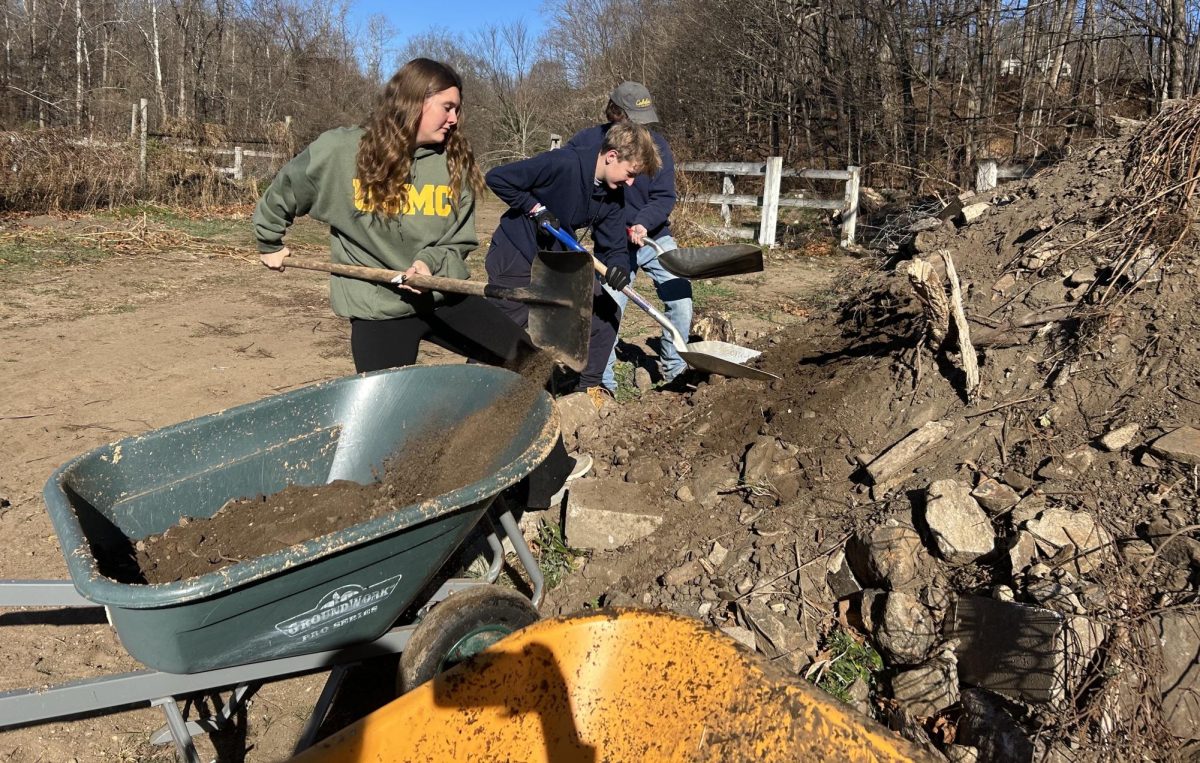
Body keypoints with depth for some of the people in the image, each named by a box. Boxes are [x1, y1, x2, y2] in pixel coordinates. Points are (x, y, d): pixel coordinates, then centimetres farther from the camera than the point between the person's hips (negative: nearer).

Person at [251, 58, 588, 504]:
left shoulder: (454, 162, -2)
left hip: (442, 295, 4)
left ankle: (547, 471, 14)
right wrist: (268, 242, 20)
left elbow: (460, 241, 0)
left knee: (524, 358, -1)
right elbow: (282, 192, 7)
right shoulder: (339, 151, -11)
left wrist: (431, 263, -22)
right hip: (378, 305, -3)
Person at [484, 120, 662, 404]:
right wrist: (536, 208, -24)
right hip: (516, 257, -7)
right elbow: (497, 178, -23)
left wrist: (618, 267, -27)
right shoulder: (562, 164, -27)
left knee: (606, 314, 4)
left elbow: (613, 247, -4)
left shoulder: (613, 195, -4)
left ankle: (589, 387, 16)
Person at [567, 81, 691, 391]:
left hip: (655, 236, 2)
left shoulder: (656, 143, -10)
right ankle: (601, 379, 11)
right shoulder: (587, 141, -11)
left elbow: (665, 198, -14)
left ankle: (674, 366, 17)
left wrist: (643, 223, -31)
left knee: (680, 298, -2)